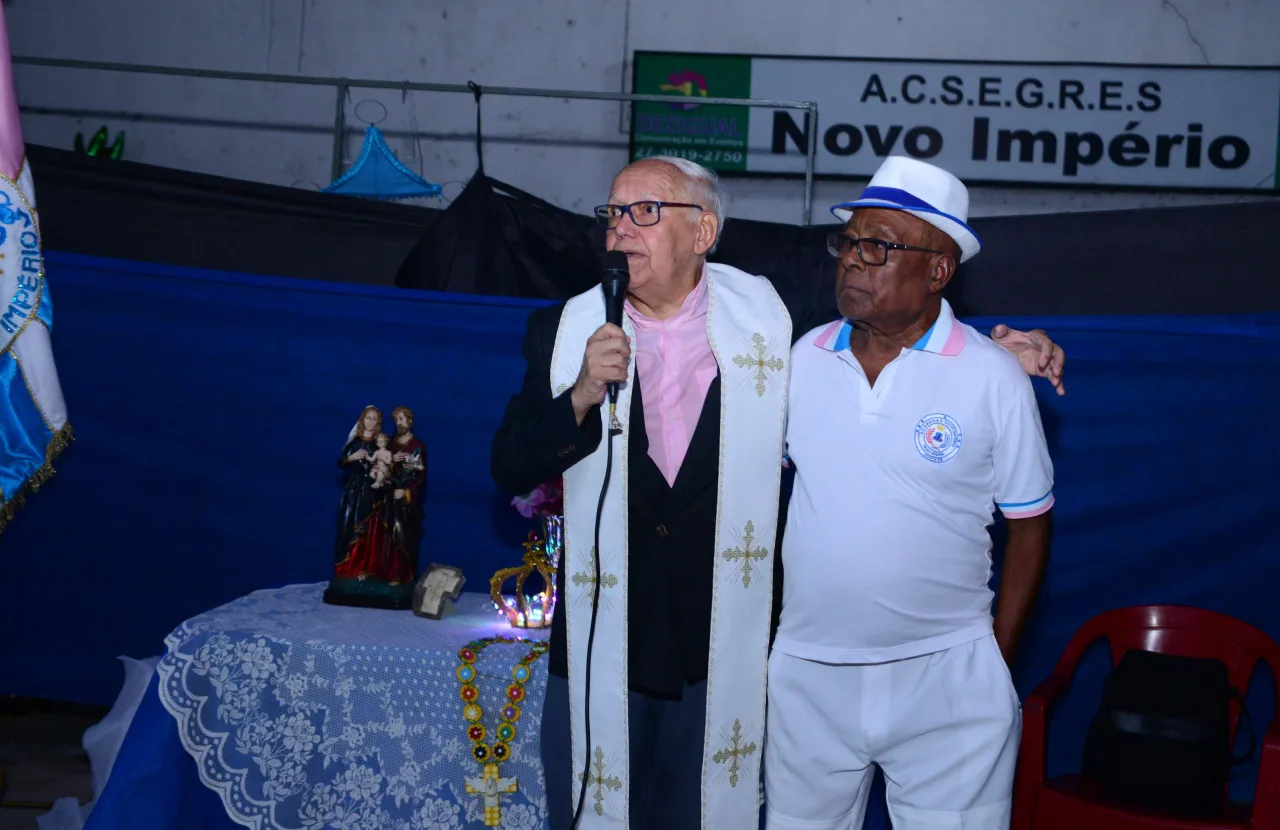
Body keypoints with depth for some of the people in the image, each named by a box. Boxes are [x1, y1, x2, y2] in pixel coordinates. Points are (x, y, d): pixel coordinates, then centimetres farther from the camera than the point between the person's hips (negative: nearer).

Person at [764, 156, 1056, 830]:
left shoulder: (993, 377, -7)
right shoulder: (805, 356, 2)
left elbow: (1028, 523, 0)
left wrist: (999, 657, -1)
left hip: (946, 678, -3)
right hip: (808, 673, 3)